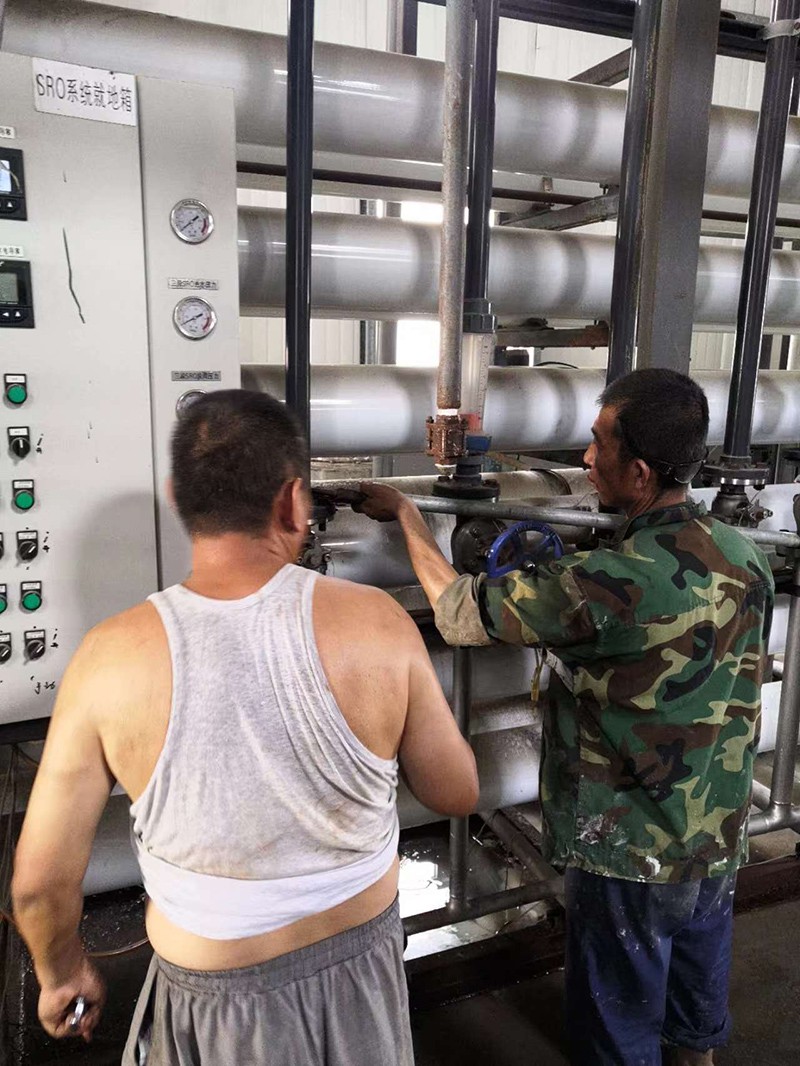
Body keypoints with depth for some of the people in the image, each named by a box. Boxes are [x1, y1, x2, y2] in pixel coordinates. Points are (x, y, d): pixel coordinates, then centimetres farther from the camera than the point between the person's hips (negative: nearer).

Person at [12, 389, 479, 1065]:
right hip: (359, 965, 2)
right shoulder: (376, 622, -22)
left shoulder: (112, 658, -21)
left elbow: (41, 879, -11)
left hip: (216, 994, -1)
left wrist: (62, 971, 10)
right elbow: (457, 795, -8)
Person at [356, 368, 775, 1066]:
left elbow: (458, 611, -21)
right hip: (721, 839, 7)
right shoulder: (745, 556, -7)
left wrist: (405, 512, -7)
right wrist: (553, 586, 4)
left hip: (632, 855, -7)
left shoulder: (615, 582, -31)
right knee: (699, 981, 30)